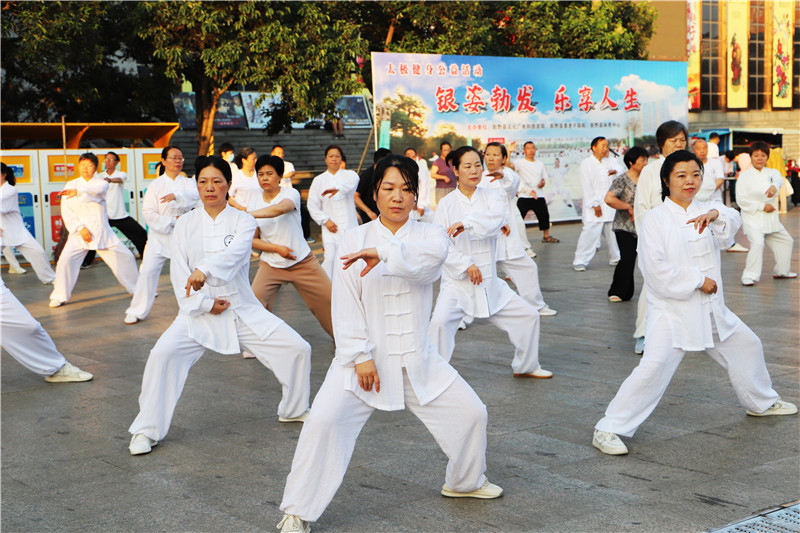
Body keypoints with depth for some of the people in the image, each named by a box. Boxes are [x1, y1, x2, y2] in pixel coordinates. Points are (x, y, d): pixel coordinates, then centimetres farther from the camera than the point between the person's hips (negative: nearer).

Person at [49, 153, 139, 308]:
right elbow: (66, 211, -3)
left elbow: (98, 190, -24)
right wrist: (80, 228, -17)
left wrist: (78, 191, -42)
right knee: (65, 260, -18)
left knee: (125, 257, 2)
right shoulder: (71, 185, 5)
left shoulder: (101, 183, 3)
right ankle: (59, 296, -4)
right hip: (80, 232, -1)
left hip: (102, 231, 1)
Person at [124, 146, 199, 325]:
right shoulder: (155, 185, 2)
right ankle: (137, 311, 1)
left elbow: (194, 197, -16)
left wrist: (176, 196, -33)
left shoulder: (188, 182, 6)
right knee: (148, 271, -8)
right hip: (160, 236, -1)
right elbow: (148, 213, -6)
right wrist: (171, 221, -15)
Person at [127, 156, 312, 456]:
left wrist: (205, 269, -40)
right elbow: (179, 274, -2)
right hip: (199, 311, 0)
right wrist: (205, 304, -15)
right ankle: (147, 431, -10)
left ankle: (294, 410, 21)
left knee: (297, 349, -6)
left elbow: (235, 251, -23)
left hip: (242, 309, 1)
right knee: (162, 354, -24)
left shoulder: (243, 221, -1)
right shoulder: (185, 224, 3)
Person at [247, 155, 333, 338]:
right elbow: (252, 239, 1)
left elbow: (280, 208, -34)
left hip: (302, 262, -2)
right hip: (270, 265, 2)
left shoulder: (291, 194, -9)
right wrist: (277, 248, -14)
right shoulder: (254, 203, 2)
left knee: (330, 298, 2)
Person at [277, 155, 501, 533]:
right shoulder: (354, 240, 0)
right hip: (366, 357, -2)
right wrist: (359, 356, -15)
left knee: (470, 412, 6)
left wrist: (383, 254, -38)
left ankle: (466, 481, 36)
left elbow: (432, 256, -25)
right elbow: (346, 305, -6)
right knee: (324, 420, -21)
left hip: (417, 359, 3)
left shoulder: (428, 234, 3)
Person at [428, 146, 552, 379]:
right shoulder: (446, 204, -4)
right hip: (457, 282, -4)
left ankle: (525, 366, 31)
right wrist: (466, 265, -20)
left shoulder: (491, 197, 3)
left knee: (528, 316, 9)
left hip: (489, 281, 4)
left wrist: (467, 222, -34)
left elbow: (495, 221, -20)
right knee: (440, 322, -27)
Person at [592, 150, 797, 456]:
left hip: (710, 309, 7)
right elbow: (655, 268, -19)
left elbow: (731, 225, -10)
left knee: (746, 346, 21)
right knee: (654, 367, -22)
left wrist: (715, 215, -31)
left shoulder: (705, 211, 8)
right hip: (671, 311, -7)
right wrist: (698, 280, -18)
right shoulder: (655, 219, -11)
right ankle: (608, 430, -16)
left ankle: (761, 402, 49)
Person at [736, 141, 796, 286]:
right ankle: (749, 276, -20)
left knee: (785, 240, 17)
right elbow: (741, 199, -12)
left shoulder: (772, 172, 7)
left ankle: (781, 271, 37)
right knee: (757, 242, -27)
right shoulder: (744, 176, -5)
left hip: (771, 218, 6)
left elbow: (778, 179, -19)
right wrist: (762, 206, -17)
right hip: (753, 218, -6)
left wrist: (774, 186, -44)